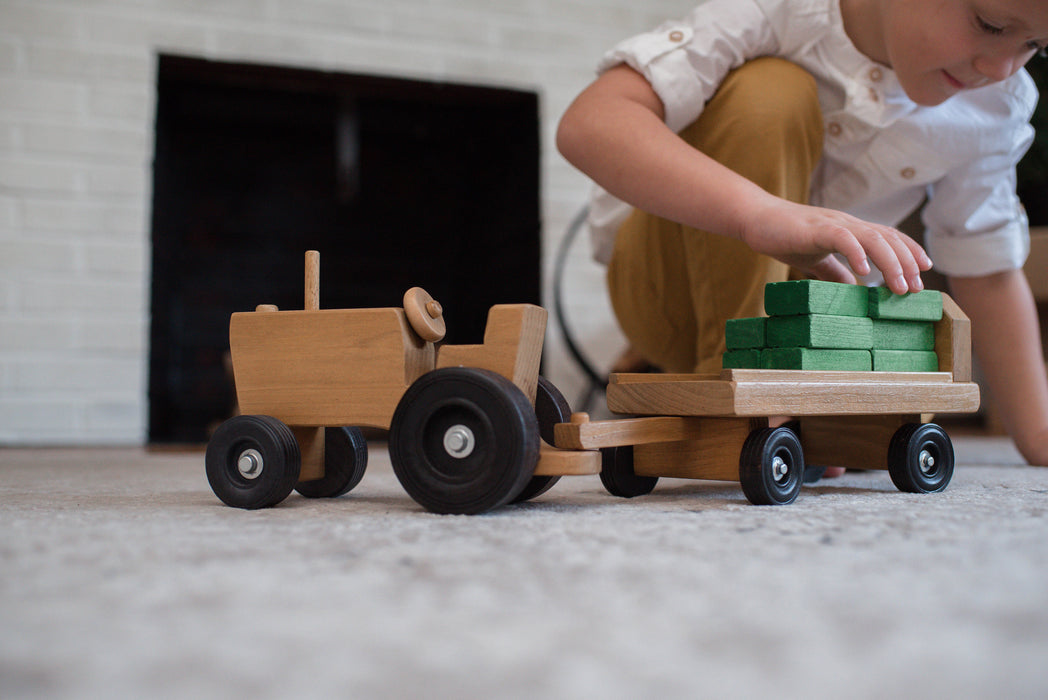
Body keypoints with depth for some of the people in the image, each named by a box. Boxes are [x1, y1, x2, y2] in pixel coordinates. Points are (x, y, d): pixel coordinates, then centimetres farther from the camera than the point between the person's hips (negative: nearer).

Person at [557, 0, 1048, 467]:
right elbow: (588, 123, -42)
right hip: (672, 273, -7)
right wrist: (762, 213, -56)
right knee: (768, 93, -28)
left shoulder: (998, 107, -12)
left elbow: (988, 270, 0)